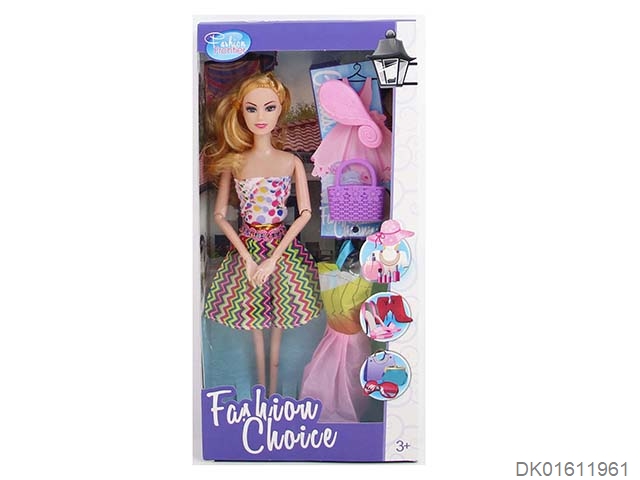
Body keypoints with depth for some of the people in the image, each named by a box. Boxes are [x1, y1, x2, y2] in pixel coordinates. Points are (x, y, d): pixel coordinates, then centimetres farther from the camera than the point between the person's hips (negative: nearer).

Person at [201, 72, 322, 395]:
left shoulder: (291, 161, -4)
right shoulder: (233, 162, -3)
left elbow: (305, 213, -8)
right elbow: (219, 215, -2)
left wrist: (273, 259, -15)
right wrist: (247, 258, -12)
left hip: (283, 247, 0)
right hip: (247, 247, 1)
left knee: (277, 321, 10)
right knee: (254, 319, 12)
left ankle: (273, 387, 30)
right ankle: (261, 387, 32)